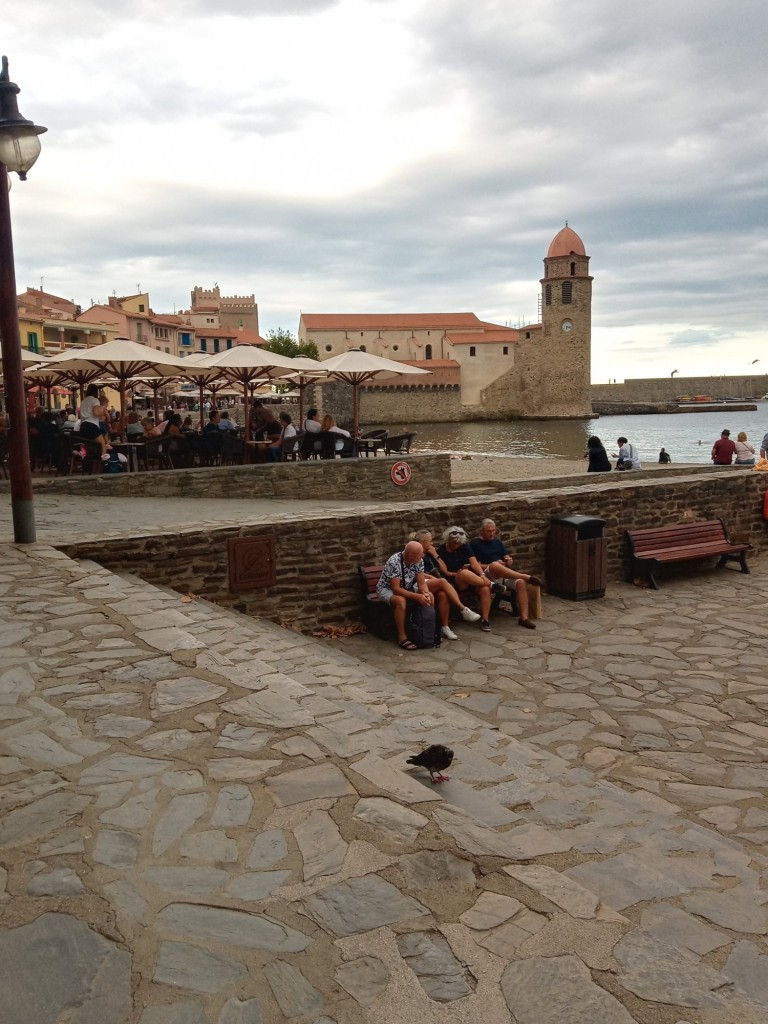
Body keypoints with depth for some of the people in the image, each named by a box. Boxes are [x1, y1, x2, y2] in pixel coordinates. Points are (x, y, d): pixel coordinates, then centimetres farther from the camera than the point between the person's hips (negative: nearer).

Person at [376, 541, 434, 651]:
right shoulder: (394, 562, -33)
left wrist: (426, 594, -32)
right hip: (387, 589, -6)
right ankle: (402, 637, -26)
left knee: (429, 598, -13)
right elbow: (396, 589, -33)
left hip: (406, 588, 6)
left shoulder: (419, 560, -13)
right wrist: (417, 596, -40)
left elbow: (421, 583, -10)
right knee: (401, 601, -36)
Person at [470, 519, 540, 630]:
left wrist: (509, 561, -2)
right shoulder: (475, 544, 6)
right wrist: (492, 565, -16)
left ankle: (524, 617, -28)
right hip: (488, 575, -5)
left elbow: (506, 558, 23)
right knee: (495, 565, -41)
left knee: (520, 583, -26)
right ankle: (526, 576, -37)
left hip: (505, 574, 5)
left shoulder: (497, 542, 24)